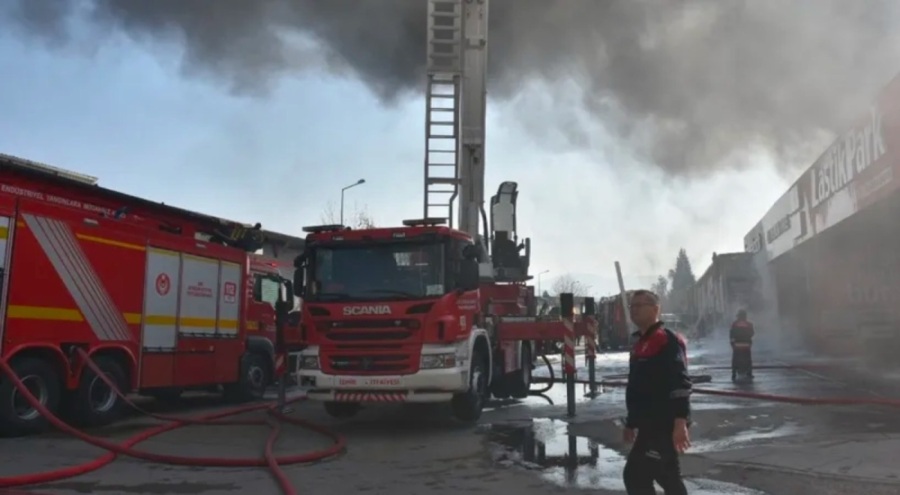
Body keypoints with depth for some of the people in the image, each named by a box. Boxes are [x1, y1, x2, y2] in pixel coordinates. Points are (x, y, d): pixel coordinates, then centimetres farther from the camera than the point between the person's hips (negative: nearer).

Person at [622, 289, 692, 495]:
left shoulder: (668, 341, -14)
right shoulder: (641, 343, 17)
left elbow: (680, 384, -23)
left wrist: (680, 423, -30)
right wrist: (631, 423, 25)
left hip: (664, 425, -10)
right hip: (650, 425, 10)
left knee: (635, 476, -10)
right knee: (668, 477, 16)